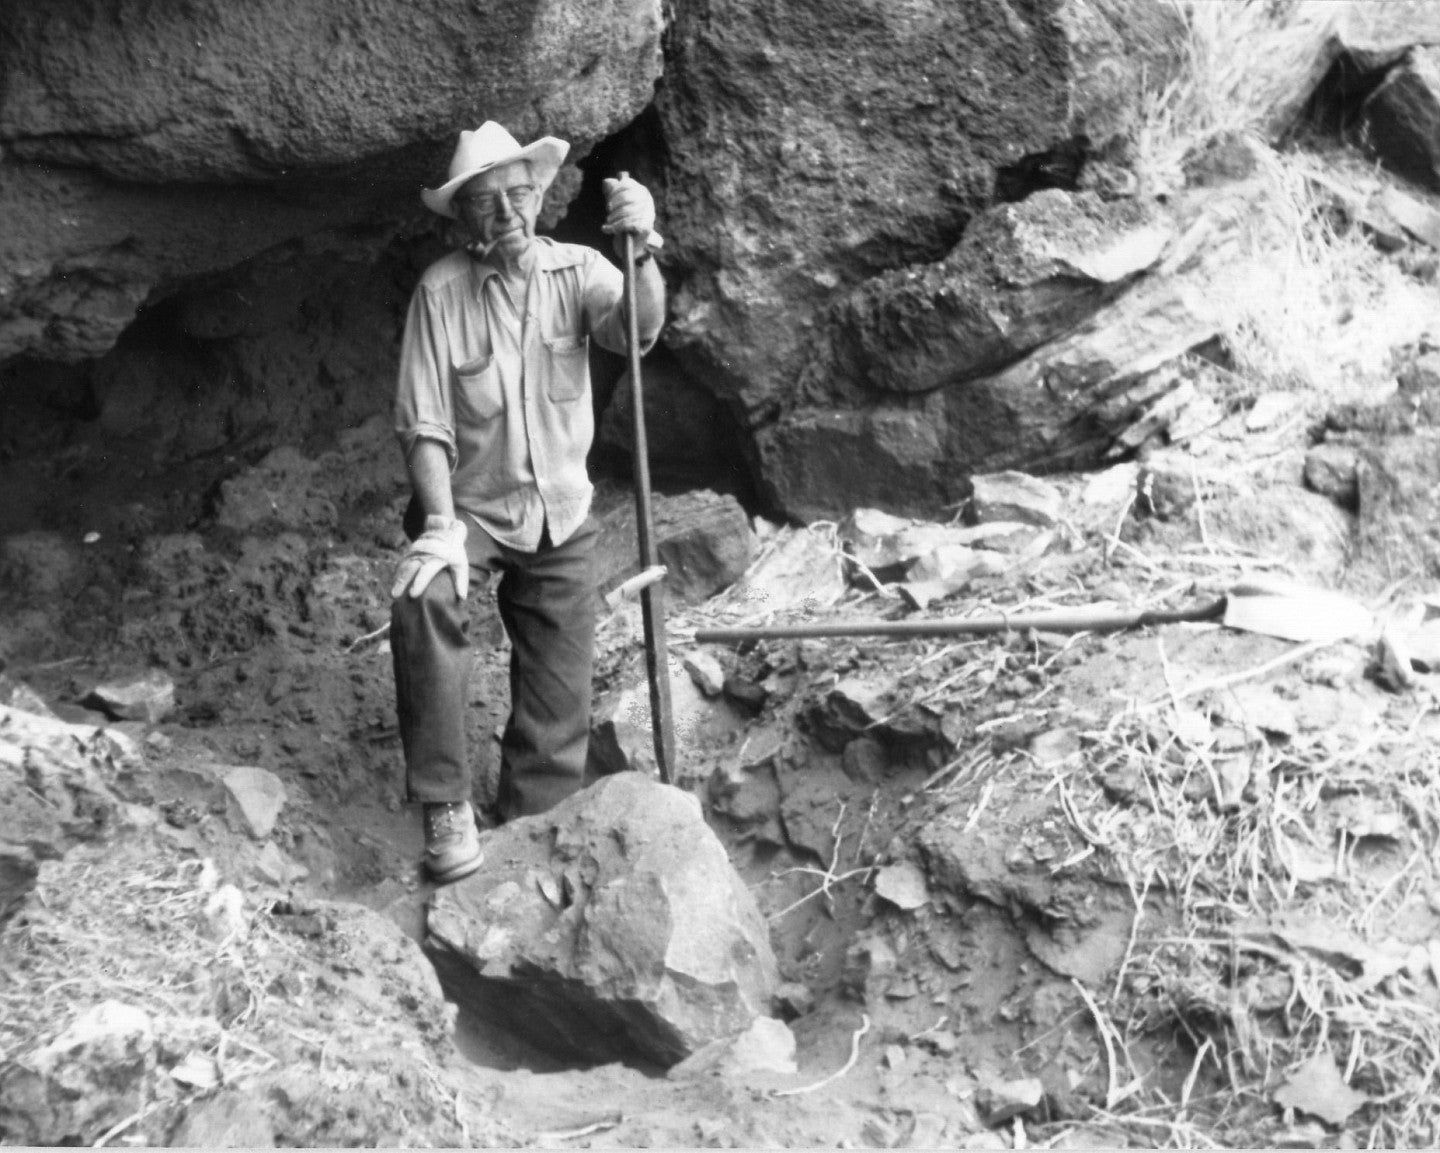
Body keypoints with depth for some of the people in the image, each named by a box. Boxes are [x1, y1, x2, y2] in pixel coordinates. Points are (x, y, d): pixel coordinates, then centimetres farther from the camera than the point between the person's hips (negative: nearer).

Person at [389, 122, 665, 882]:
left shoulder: (575, 270, -7)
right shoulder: (441, 290, -13)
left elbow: (636, 329, -27)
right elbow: (423, 422, -15)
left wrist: (641, 251, -46)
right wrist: (440, 525, -27)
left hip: (559, 513, 3)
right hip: (470, 505, -2)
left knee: (559, 706, 5)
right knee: (422, 602, -33)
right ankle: (445, 804, -23)